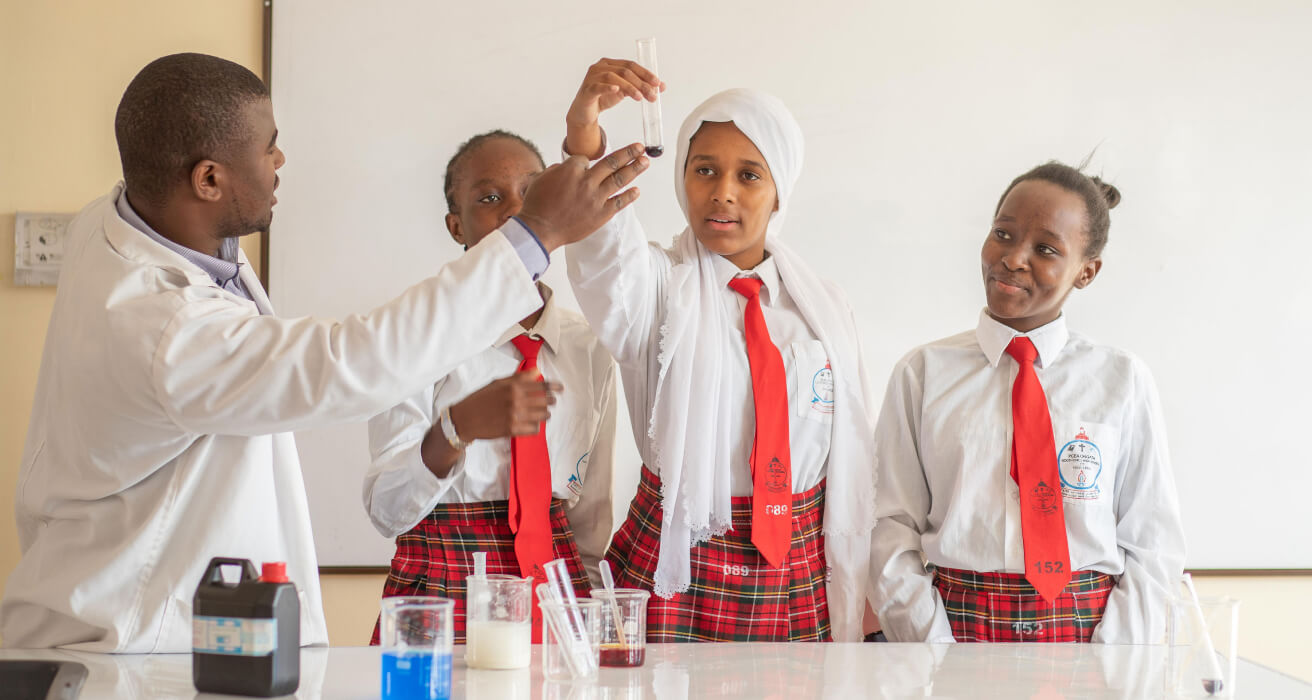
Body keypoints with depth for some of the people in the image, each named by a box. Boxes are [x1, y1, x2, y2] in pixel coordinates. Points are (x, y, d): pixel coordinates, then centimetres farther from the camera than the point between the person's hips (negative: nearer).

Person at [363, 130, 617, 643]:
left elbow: (592, 519, 13)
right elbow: (387, 511, -15)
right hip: (443, 589, -3)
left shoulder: (589, 350, 7)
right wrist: (459, 426, -30)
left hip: (559, 586, 4)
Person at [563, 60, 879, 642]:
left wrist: (858, 601, 8)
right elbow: (604, 250, -26)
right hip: (676, 568, -2)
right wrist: (583, 127, -44)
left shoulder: (823, 305, 8)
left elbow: (849, 460, 10)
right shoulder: (659, 285, -1)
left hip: (800, 582, 3)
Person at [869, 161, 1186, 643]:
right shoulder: (922, 373, 5)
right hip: (959, 626, 0)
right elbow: (894, 528, 2)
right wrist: (934, 650, -9)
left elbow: (1152, 546, 5)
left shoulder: (1124, 381, 5)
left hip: (1088, 628, 0)